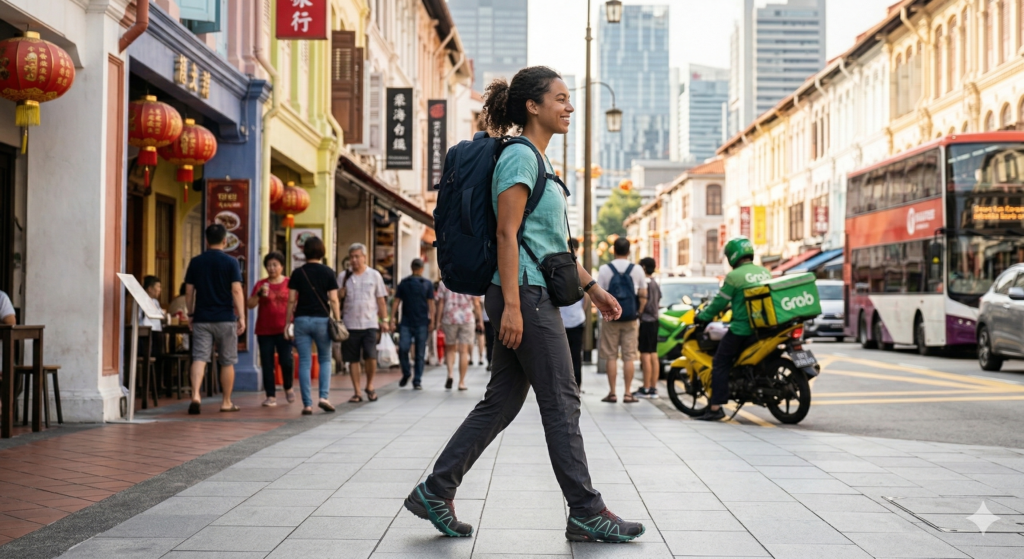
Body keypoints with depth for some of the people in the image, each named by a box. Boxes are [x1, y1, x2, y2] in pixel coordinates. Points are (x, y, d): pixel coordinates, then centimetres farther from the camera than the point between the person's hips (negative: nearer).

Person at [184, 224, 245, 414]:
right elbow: (237, 291, -10)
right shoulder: (231, 262, -4)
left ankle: (196, 395, -24)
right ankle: (226, 402, 15)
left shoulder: (195, 262, 5)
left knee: (199, 358, -4)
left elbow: (189, 292, 7)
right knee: (227, 362, 9)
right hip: (225, 319, -2)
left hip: (201, 318, 2)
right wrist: (241, 317, -8)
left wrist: (191, 314, 17)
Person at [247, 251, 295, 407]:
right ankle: (271, 396, 9)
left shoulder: (289, 283, 4)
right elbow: (250, 305, 2)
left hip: (283, 329, -1)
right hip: (264, 330, 2)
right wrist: (259, 293, -14)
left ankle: (288, 387, 20)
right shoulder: (260, 284, 6)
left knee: (286, 360, -7)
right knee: (267, 364, 1)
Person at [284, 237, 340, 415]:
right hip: (322, 319, -1)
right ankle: (324, 396, -1)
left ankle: (307, 404, 1)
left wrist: (287, 323, 7)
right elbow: (333, 300, -3)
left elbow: (291, 300, 1)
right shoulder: (328, 273, 1)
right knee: (325, 360, 15)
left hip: (301, 320, 1)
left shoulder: (298, 273, 3)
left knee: (304, 363, 3)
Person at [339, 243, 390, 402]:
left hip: (370, 324, -1)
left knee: (370, 357, -12)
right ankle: (357, 392, 12)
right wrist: (341, 292, -12)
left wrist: (385, 320, 3)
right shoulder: (343, 276, 7)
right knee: (353, 360, 4)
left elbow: (381, 300, 8)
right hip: (350, 324, 1)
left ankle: (370, 385, 12)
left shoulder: (374, 275, 6)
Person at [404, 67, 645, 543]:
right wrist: (512, 305, -23)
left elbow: (553, 241, 24)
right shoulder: (520, 155, -10)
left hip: (533, 297, 10)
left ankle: (435, 492, 13)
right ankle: (586, 512, 5)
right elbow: (507, 233, -17)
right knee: (561, 402, -4)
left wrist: (592, 287, 23)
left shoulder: (536, 160, 21)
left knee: (502, 401, 9)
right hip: (525, 294, -10)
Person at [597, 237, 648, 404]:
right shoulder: (637, 270, 0)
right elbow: (643, 296, 1)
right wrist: (637, 312, 12)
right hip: (631, 321, 1)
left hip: (610, 319, -1)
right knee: (629, 357, 5)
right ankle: (628, 393, 4)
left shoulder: (605, 269, -4)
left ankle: (612, 393, 5)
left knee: (611, 356, 5)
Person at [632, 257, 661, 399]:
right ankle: (653, 388, 11)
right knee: (653, 355, 9)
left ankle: (646, 389, -8)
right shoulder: (656, 284, 15)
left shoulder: (645, 283, -14)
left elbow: (642, 303, -18)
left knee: (645, 355, -8)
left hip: (646, 322, -10)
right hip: (654, 320, 10)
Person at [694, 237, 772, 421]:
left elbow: (720, 302, -7)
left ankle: (715, 407, -8)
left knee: (720, 364, -1)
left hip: (742, 329, -7)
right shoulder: (765, 272, 9)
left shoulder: (734, 276, -11)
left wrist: (703, 316, 8)